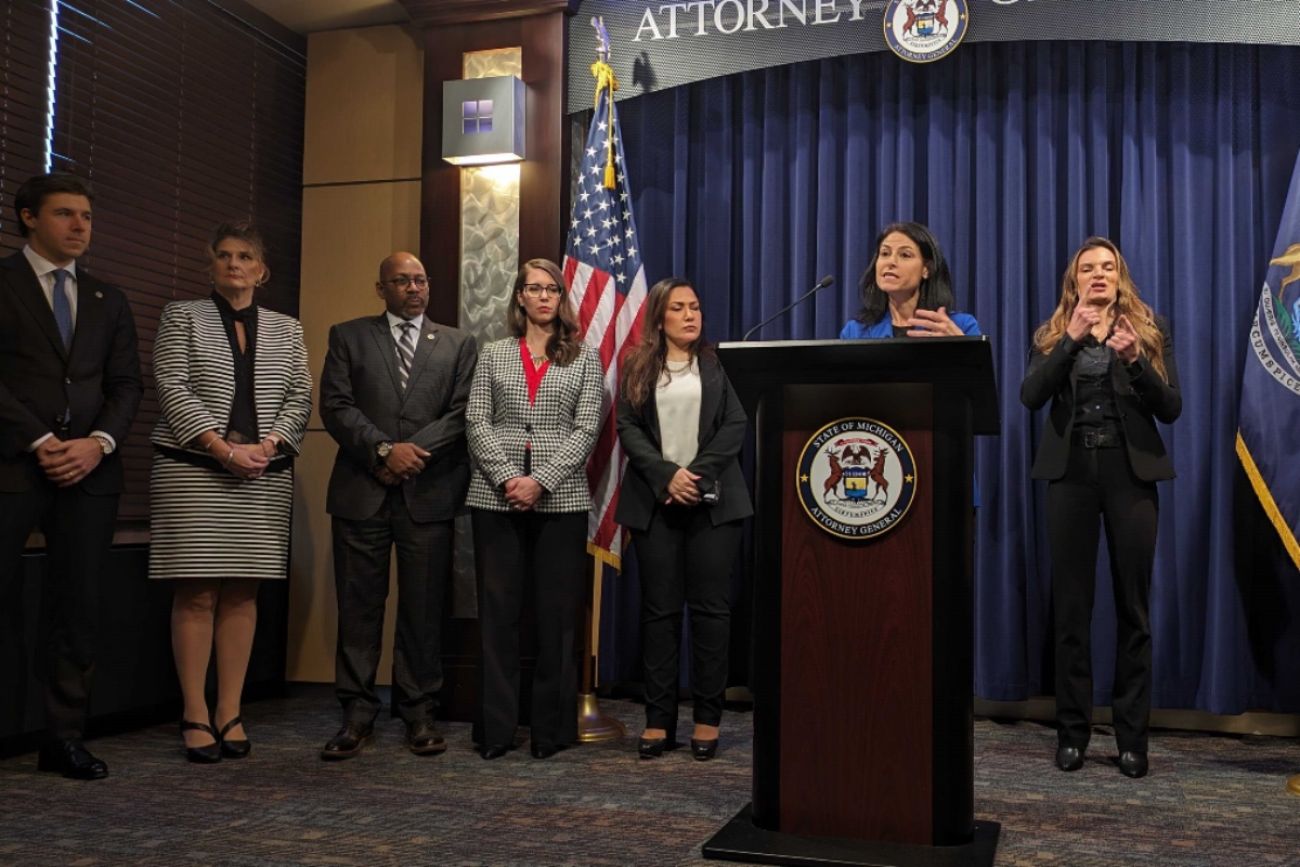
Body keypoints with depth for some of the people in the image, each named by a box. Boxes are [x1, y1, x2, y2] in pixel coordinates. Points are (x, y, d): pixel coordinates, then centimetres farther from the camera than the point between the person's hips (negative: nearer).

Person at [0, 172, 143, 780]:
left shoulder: (108, 300, 18)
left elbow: (127, 384, 11)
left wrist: (98, 442, -5)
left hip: (91, 469, 4)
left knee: (76, 608, 4)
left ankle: (64, 738, 11)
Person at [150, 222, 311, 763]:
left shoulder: (286, 330, 15)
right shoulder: (181, 317, 8)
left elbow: (300, 398, 9)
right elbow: (172, 389, -3)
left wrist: (268, 445, -8)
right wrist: (222, 448, -13)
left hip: (265, 477, 3)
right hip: (193, 472, -2)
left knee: (242, 593, 3)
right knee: (197, 594, -5)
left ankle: (230, 714, 8)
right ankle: (195, 716, 0)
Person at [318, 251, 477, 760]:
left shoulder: (458, 345, 13)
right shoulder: (348, 337, 11)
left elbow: (462, 413, 2)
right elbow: (335, 406, 0)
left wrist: (413, 451, -10)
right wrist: (384, 450, -12)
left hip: (429, 493, 0)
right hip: (361, 490, 0)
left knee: (424, 608, 3)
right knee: (358, 605, 2)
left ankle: (419, 713, 11)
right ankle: (357, 715, 10)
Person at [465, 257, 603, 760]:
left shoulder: (584, 358, 9)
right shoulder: (494, 355, 12)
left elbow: (585, 430, 0)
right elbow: (477, 422, 4)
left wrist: (540, 481, -12)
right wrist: (507, 477, -11)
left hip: (560, 499, -1)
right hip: (497, 497, 1)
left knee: (557, 614, 2)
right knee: (497, 612, 2)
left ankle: (552, 728, 12)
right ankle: (496, 729, 9)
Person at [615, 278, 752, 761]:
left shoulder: (719, 364, 8)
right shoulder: (637, 368, 10)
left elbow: (736, 425, 0)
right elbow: (627, 428, 1)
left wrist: (698, 474, -12)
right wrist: (667, 475, -12)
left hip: (712, 500, -1)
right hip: (655, 502, 1)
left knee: (710, 607, -1)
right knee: (659, 609, 2)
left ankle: (708, 719, 6)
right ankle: (659, 720, 7)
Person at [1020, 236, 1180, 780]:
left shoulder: (1150, 330, 8)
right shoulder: (1052, 334, 9)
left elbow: (1171, 409, 0)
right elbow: (1030, 397, -8)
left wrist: (1136, 360, -16)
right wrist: (1072, 339, -15)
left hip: (1130, 471, 0)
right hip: (1071, 472, 1)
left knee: (1132, 603, 2)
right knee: (1071, 603, 3)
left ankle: (1132, 734, 11)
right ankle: (1072, 729, 12)